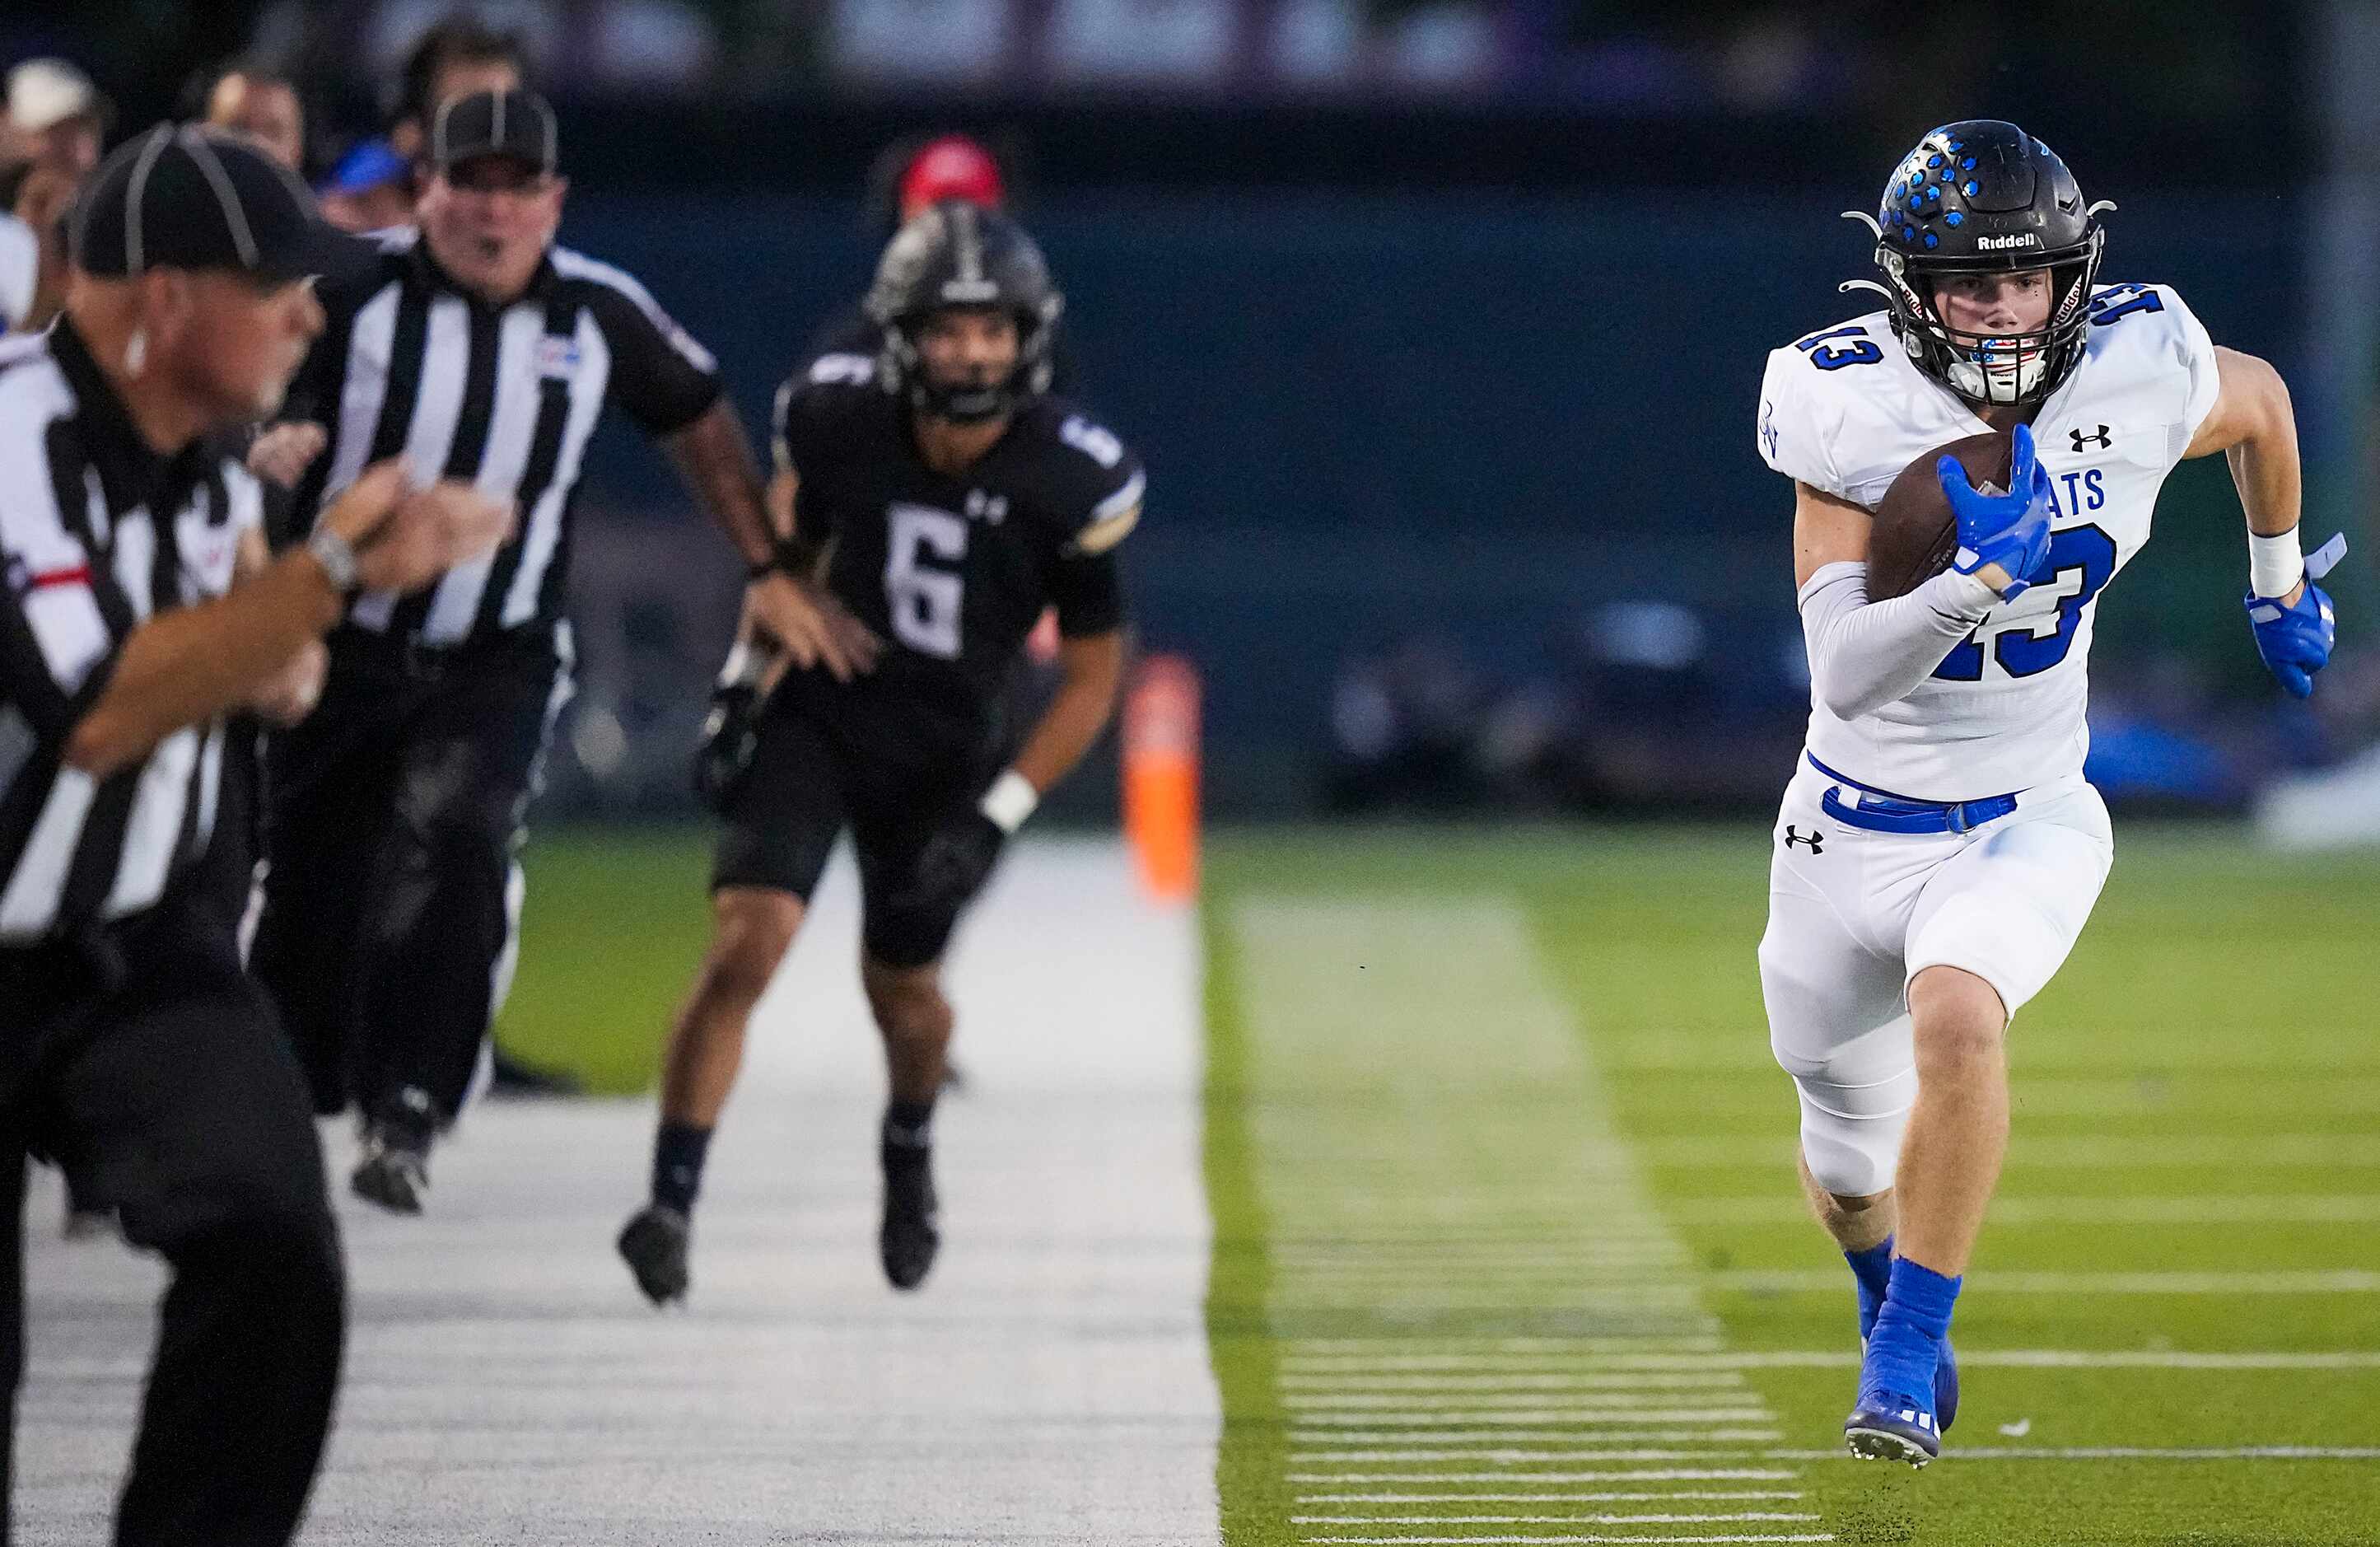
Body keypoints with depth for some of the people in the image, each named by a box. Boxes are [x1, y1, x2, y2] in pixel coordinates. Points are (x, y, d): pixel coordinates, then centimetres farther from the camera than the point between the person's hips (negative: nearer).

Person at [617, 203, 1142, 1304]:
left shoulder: (1071, 482, -20)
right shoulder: (839, 420, -17)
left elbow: (1092, 675, -9)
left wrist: (995, 816, -14)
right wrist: (741, 685, -1)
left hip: (945, 757, 1)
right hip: (815, 718, -1)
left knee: (900, 984, 15)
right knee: (747, 942, -19)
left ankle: (910, 1148, 49)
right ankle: (671, 1202, -16)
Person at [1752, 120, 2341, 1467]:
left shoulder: (2139, 381, -15)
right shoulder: (1854, 415, -21)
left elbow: (2259, 399, 11)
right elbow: (1845, 673, -29)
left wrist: (2281, 583, 24)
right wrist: (1976, 585, -44)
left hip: (2029, 820, 0)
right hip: (1858, 832, 0)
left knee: (1957, 1018, -32)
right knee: (1851, 1170, 17)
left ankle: (1906, 1360, -18)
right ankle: (1891, 1294, 54)